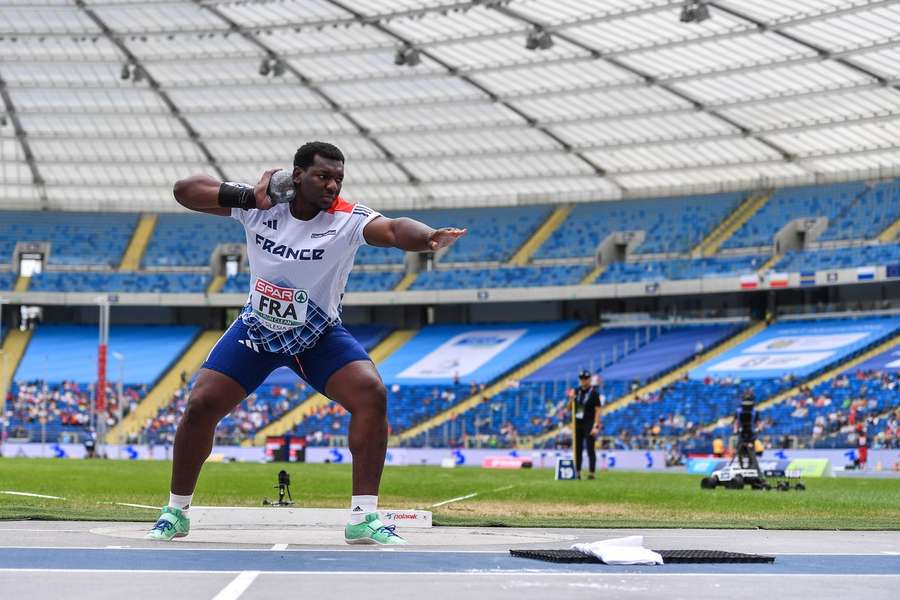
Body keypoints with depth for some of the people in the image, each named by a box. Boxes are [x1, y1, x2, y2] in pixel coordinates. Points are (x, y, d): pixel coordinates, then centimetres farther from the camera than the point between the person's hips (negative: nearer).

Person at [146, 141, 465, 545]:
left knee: (372, 394, -23)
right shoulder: (260, 206, -18)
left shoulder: (347, 219, -24)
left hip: (319, 336, -1)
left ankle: (364, 518, -16)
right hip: (257, 329, 1)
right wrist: (248, 197, -33)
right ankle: (176, 512, 14)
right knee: (201, 405, -8)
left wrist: (428, 237, -68)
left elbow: (392, 230, -45)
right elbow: (184, 190, -19)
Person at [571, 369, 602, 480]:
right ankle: (577, 472, 11)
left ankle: (591, 473, -6)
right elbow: (570, 408, 15)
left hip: (589, 424, -6)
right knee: (577, 449, 6)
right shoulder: (576, 391, 11)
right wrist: (571, 399, -7)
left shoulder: (594, 393, -6)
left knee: (590, 449, -7)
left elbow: (597, 410, -11)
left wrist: (596, 426, -19)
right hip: (577, 424, 6)